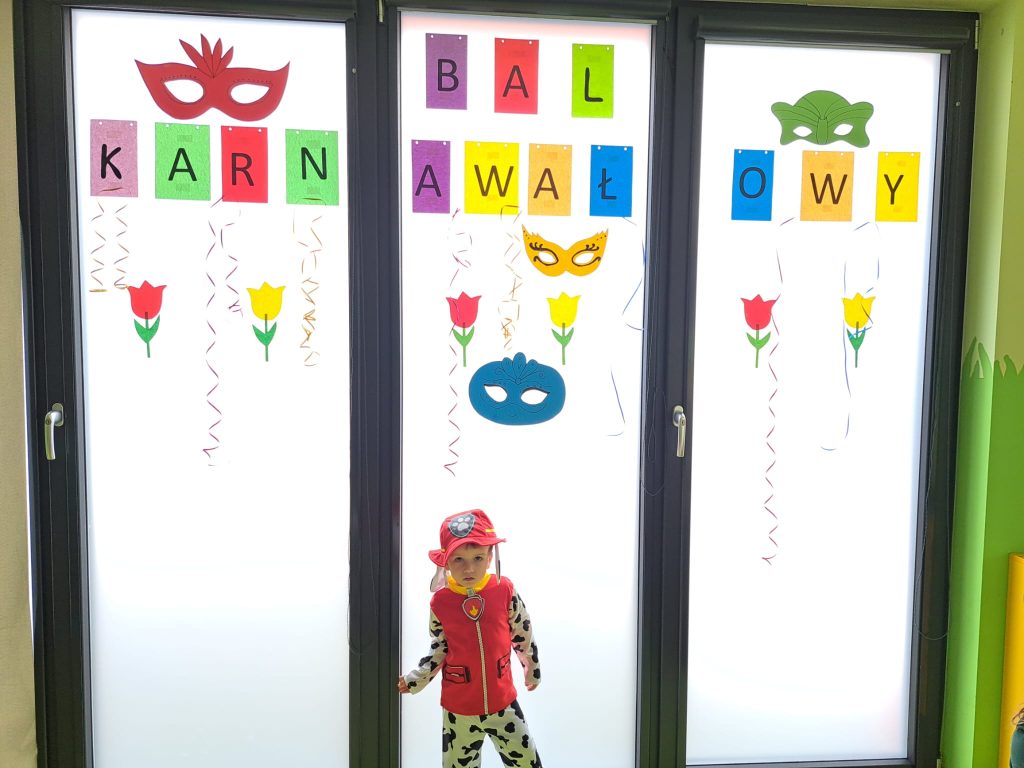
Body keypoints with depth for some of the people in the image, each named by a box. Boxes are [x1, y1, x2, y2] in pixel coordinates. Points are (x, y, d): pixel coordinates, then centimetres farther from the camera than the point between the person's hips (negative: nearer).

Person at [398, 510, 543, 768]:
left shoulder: (504, 590, -13)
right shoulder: (440, 602, -12)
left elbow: (523, 635, 3)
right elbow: (439, 650, 3)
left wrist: (532, 668, 14)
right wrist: (415, 679, -2)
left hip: (503, 702, 0)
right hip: (458, 709, 0)